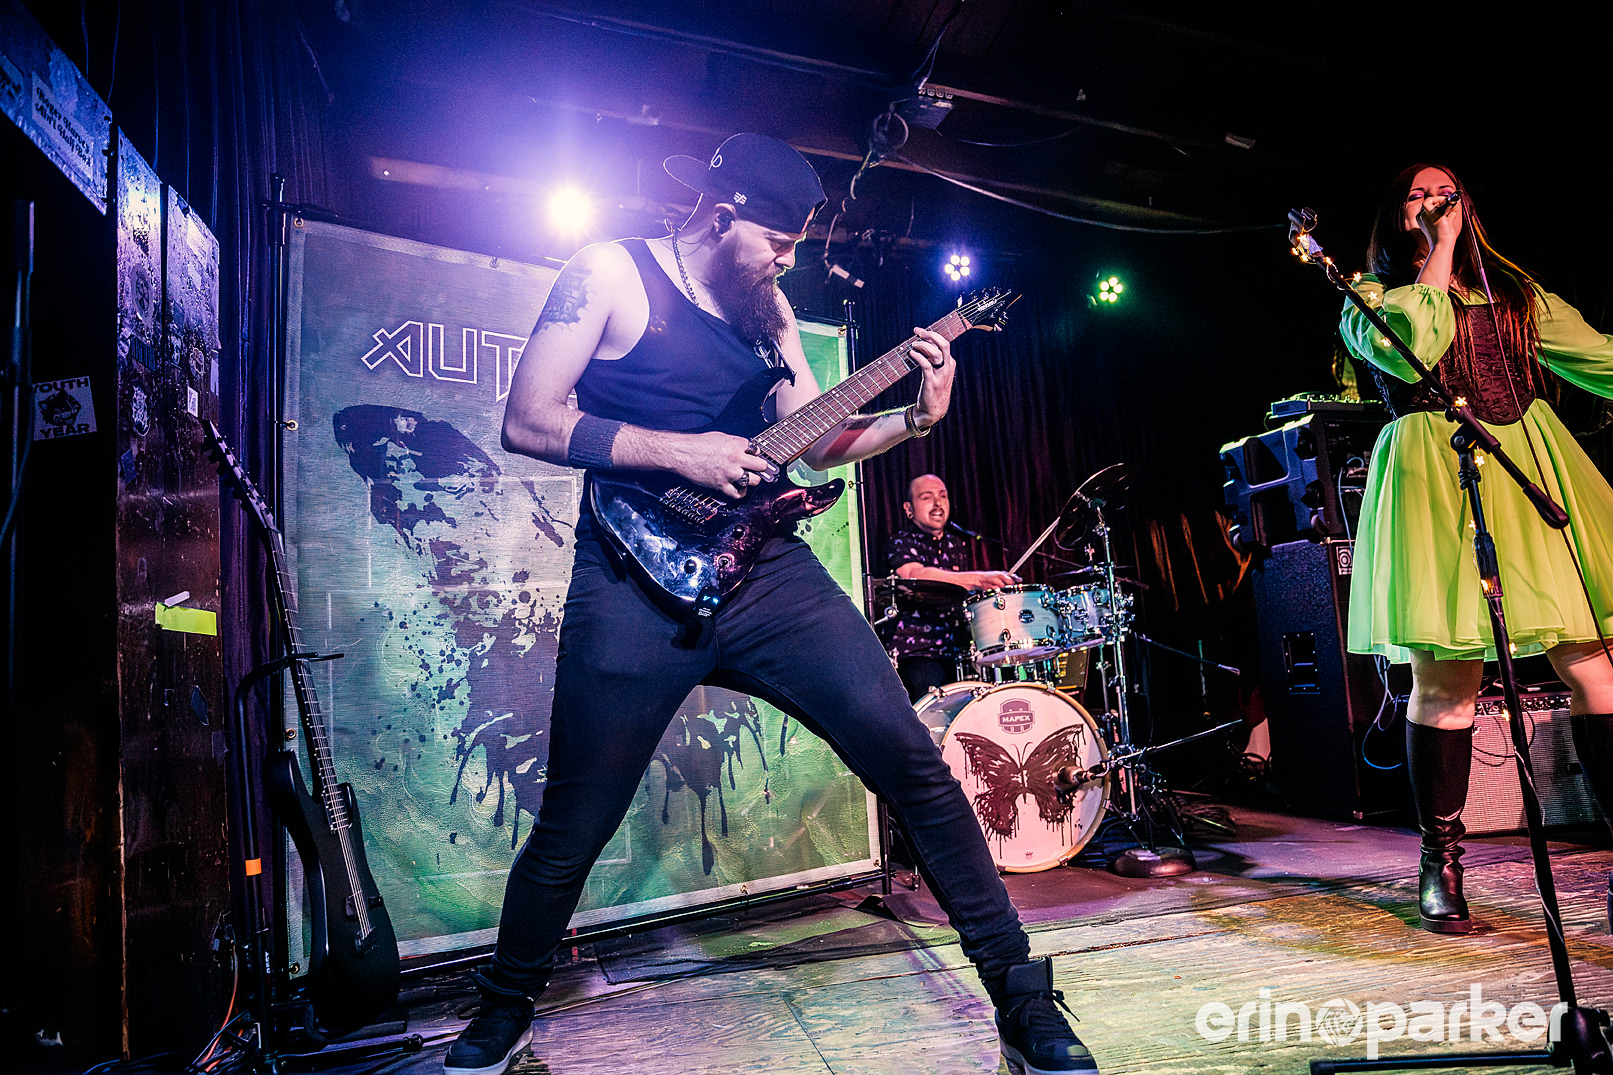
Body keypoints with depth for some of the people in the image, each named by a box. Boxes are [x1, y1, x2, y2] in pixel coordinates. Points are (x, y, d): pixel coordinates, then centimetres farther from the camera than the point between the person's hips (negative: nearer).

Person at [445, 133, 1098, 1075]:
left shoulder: (766, 307, 16)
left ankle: (1022, 996, 10)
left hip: (768, 569, 5)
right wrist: (677, 450, -15)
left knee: (910, 756, -6)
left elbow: (815, 440, 17)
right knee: (571, 830, 6)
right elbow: (528, 422, -7)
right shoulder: (612, 274, 0)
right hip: (639, 583, -4)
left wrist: (917, 416, 2)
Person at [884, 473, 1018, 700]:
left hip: (957, 649, 6)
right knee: (931, 686, -33)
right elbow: (916, 575, -26)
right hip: (916, 650, -5)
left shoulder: (957, 543, 19)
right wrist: (980, 578, -36)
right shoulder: (900, 542, -3)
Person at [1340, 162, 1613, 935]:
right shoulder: (1371, 297, 11)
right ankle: (1440, 866, 5)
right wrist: (1440, 253, -1)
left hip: (1533, 467, 5)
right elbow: (1409, 347, -10)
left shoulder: (1516, 291, 24)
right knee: (1446, 677, -6)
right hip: (1436, 474, -4)